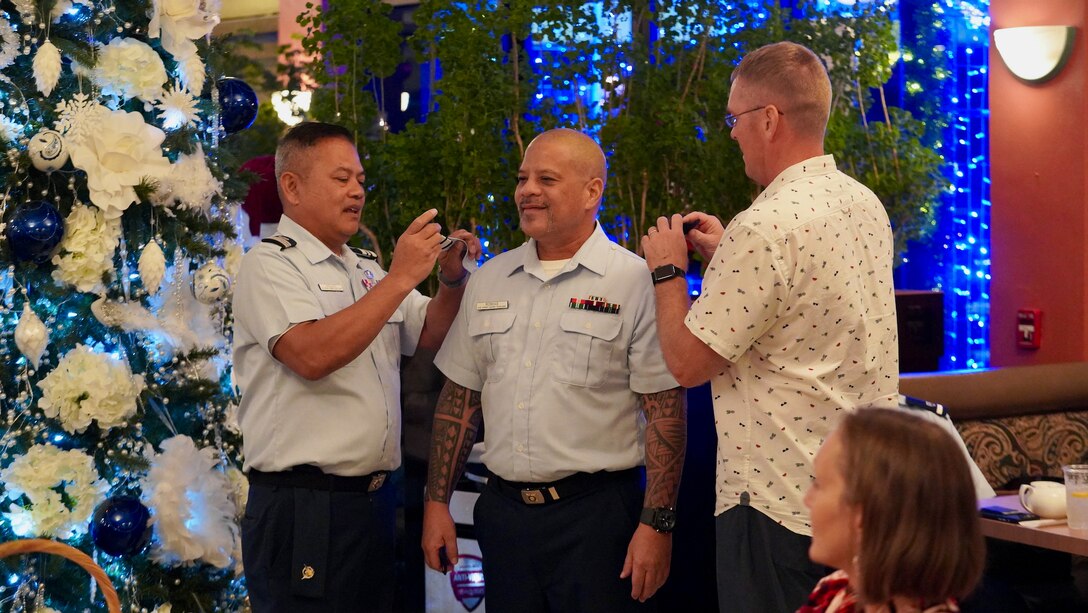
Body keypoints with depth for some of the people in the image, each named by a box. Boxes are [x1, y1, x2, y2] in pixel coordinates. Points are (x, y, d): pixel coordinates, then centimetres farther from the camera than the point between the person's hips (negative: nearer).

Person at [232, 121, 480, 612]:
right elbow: (312, 355, -23)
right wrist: (400, 278, -21)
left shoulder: (365, 270, 16)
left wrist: (451, 279, 1)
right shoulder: (270, 263, -7)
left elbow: (429, 334, 20)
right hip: (302, 508, -7)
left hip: (373, 498, 8)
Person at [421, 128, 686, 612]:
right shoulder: (489, 280, 10)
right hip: (502, 512, 5)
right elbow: (460, 399, 15)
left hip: (597, 516, -5)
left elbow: (664, 412, -9)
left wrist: (656, 524, -13)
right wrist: (436, 502, 10)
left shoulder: (636, 282, -7)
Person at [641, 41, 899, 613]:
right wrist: (727, 254, 19)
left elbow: (687, 362, -16)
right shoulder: (866, 204, 7)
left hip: (783, 503, -9)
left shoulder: (765, 226, -21)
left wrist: (667, 270, 0)